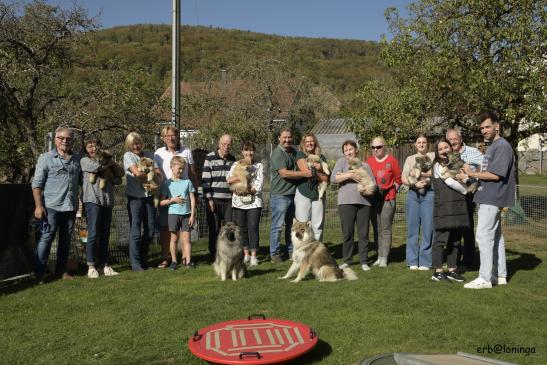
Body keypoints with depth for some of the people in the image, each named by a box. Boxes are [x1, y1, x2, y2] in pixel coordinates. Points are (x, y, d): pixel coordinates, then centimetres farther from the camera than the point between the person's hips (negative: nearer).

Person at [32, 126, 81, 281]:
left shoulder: (77, 159, 11)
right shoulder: (46, 158, -1)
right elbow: (37, 184, -4)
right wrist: (38, 205, -12)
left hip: (70, 207, 5)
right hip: (51, 206, -4)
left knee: (66, 240, 10)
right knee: (46, 238, -3)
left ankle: (61, 270, 21)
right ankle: (40, 272, 6)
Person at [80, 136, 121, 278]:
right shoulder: (84, 160, 7)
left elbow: (118, 180, 14)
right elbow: (96, 167, -16)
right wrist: (110, 163, 1)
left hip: (107, 201, 5)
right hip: (92, 199, -5)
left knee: (105, 235, 8)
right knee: (93, 234, -8)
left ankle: (104, 265, 13)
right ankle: (91, 267, -2)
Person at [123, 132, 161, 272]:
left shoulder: (149, 155, 12)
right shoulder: (128, 156, 0)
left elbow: (159, 174, 6)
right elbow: (137, 173, -14)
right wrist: (152, 171, -1)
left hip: (149, 195, 5)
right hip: (135, 196, -4)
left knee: (150, 228, 8)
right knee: (135, 229, -4)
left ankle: (143, 258, 25)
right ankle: (135, 263, 1)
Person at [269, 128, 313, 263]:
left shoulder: (294, 152, 15)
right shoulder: (277, 153, -10)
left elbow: (300, 168, 29)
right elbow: (284, 173, -19)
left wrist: (310, 170, 9)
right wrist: (304, 174, -18)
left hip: (293, 194, 8)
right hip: (280, 195, -7)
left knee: (292, 225, 14)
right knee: (277, 225, -2)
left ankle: (292, 251, 24)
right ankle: (274, 253, 7)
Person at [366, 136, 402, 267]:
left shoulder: (391, 160, -2)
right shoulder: (369, 161, 6)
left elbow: (398, 179, 3)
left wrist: (391, 191, 1)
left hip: (388, 199, -3)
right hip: (373, 199, 4)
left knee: (386, 229, -3)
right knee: (376, 229, 7)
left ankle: (384, 258, 0)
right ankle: (379, 256, 14)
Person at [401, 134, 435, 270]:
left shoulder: (433, 156, 10)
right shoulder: (410, 159, 16)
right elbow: (403, 178, 7)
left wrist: (421, 173, -13)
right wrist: (415, 184, -10)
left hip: (429, 193, -2)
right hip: (413, 194, 2)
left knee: (428, 227, -4)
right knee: (412, 227, 1)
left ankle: (425, 262, 5)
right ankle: (412, 261, 9)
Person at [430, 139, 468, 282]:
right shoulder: (438, 165, -1)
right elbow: (450, 182, -9)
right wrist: (465, 191, 1)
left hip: (458, 206, 6)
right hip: (444, 207, -6)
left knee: (455, 240, 9)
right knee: (441, 239, -7)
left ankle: (452, 270, 16)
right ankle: (438, 271, -2)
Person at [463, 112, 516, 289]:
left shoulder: (502, 146, -13)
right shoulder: (492, 147, 17)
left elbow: (495, 175, -20)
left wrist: (473, 174, -11)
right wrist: (474, 176, 5)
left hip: (493, 199, -10)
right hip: (489, 198, 10)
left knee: (484, 235, -9)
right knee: (495, 236, 14)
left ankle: (485, 278, -4)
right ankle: (500, 275, 22)